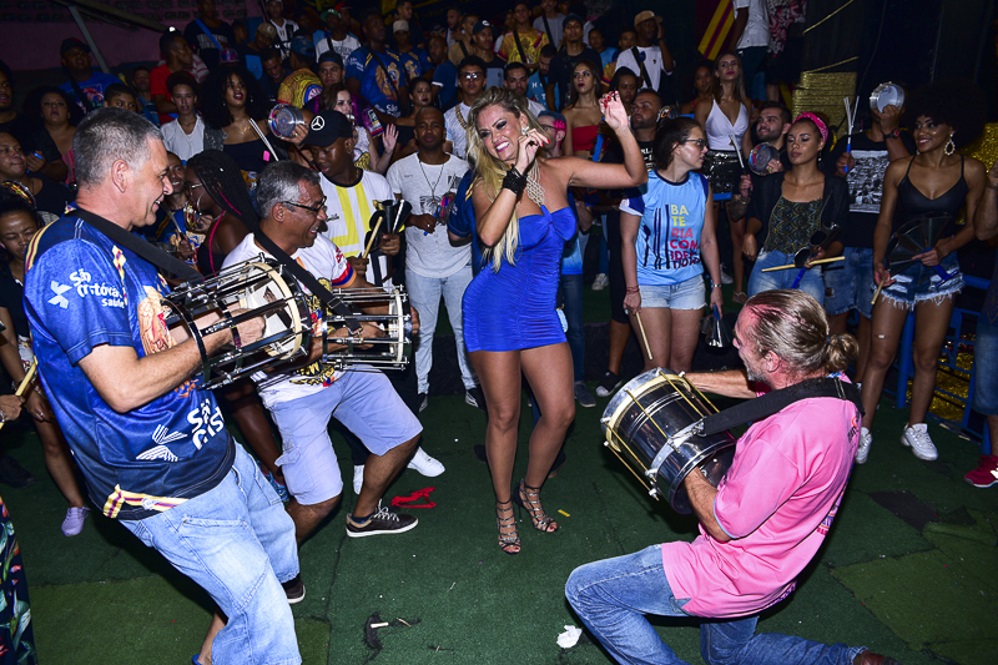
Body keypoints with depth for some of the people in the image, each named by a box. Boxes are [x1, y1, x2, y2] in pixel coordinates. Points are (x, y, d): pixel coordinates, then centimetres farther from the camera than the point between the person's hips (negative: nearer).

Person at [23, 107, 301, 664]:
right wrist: (222, 335, -20)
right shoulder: (72, 258, -24)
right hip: (170, 490, -10)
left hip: (210, 449, 10)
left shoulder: (111, 247, 10)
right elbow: (125, 386, -31)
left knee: (279, 546, 28)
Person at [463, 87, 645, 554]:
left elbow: (635, 177, 1)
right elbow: (488, 235, -33)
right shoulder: (488, 185, -10)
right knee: (504, 415, 5)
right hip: (495, 309, -4)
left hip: (541, 311, 4)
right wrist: (518, 170, -33)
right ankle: (504, 506, 29)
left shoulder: (559, 171, 0)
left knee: (561, 411, 4)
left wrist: (623, 130, -15)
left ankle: (531, 489, 33)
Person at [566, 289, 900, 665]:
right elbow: (759, 385, 12)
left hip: (733, 576, -9)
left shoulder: (786, 435, -38)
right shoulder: (834, 382, -10)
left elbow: (722, 526, -26)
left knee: (583, 589, -4)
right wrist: (687, 380, 6)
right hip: (774, 570, 9)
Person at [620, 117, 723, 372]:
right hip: (649, 284, -5)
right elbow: (628, 240, -9)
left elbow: (708, 240, 10)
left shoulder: (701, 185, 5)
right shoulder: (643, 185, -10)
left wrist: (716, 285, 9)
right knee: (657, 364, -5)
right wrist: (632, 289, -12)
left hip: (690, 282, 5)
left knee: (683, 360, 9)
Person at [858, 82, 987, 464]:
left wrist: (946, 246, -14)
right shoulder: (899, 170, -2)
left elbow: (973, 225, 5)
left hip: (940, 271, 1)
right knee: (880, 354, -2)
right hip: (897, 270, -1)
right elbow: (884, 222, 3)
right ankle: (863, 430, 7)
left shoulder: (971, 172, -1)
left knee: (927, 356, 9)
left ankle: (915, 428, 25)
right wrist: (878, 261, -11)